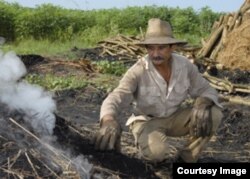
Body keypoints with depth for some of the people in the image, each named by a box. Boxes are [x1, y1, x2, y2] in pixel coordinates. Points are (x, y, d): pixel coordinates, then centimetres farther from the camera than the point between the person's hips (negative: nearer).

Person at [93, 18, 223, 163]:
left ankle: (185, 159, -4)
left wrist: (202, 104, -34)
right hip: (147, 122, -4)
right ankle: (173, 155, 2)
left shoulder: (185, 65, -15)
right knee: (156, 152, -37)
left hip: (175, 118, 4)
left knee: (213, 114, -21)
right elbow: (114, 100, -37)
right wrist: (108, 121, -62)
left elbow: (208, 91, -8)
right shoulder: (137, 72, -26)